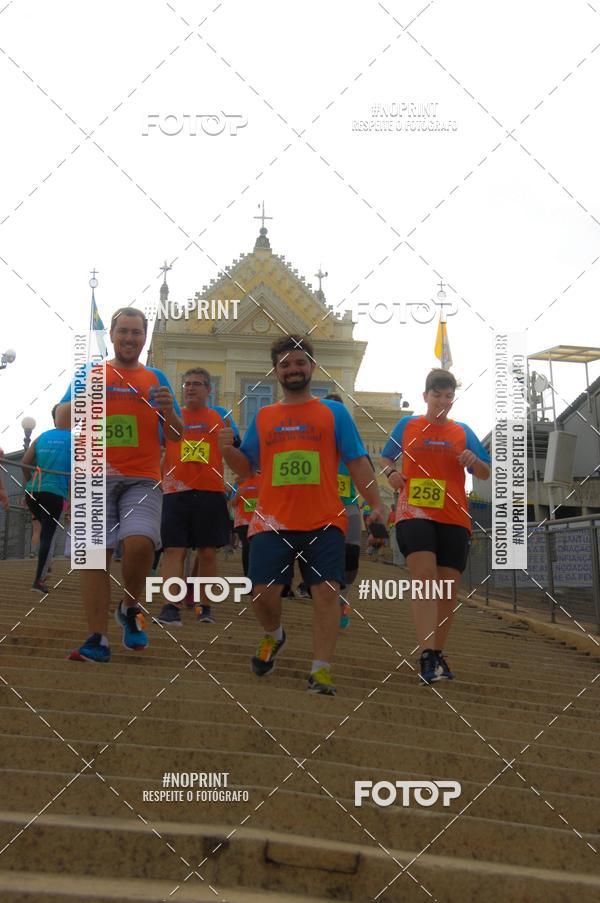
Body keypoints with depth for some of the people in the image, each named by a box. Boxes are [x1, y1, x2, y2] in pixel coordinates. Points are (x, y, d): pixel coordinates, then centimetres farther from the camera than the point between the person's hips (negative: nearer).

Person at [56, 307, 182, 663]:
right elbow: (61, 420, 5)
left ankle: (130, 609, 6)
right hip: (96, 477, 0)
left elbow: (177, 435, 14)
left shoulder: (156, 378, 15)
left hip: (143, 480, 0)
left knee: (140, 543, -21)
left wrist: (168, 410, -8)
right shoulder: (90, 373, 14)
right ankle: (98, 639, -2)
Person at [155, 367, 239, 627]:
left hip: (211, 492, 0)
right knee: (174, 550, -7)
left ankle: (206, 607, 16)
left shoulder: (220, 415, 10)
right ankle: (171, 607, -11)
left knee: (208, 552, 5)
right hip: (176, 493, 0)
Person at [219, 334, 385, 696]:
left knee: (327, 590, -10)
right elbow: (246, 468, 16)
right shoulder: (263, 417, 14)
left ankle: (321, 670, -5)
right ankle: (274, 636, 31)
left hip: (325, 521, -2)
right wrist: (228, 449, -5)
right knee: (264, 590, -1)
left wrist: (376, 503, -10)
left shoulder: (334, 412, 7)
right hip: (273, 521, 2)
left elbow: (357, 462, 2)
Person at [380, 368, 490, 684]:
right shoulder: (406, 426, 9)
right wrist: (391, 472, -2)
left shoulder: (463, 432, 11)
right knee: (425, 576, -22)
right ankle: (427, 657, -28)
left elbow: (485, 474, 12)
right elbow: (386, 457, 21)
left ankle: (437, 652, 21)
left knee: (449, 589, 4)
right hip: (414, 513, -3)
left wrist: (474, 462, -11)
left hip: (454, 518, 3)